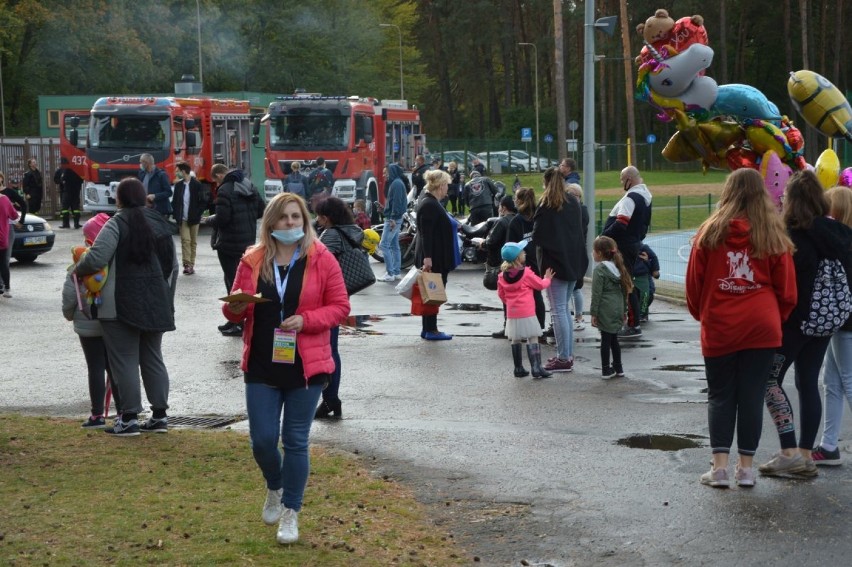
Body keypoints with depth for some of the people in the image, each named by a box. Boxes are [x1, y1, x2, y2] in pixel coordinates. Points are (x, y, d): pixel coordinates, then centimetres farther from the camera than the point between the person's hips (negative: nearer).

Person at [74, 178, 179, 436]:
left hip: (123, 306, -7)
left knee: (124, 360, -1)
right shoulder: (162, 223, 11)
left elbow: (96, 258, -20)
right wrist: (167, 301, 23)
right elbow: (173, 266, 15)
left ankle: (129, 418, -1)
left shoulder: (117, 224, -11)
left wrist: (78, 270, 1)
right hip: (156, 305, 7)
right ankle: (160, 414, 15)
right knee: (152, 358, 14)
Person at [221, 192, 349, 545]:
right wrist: (235, 309, -14)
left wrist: (305, 320, -18)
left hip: (304, 367, -2)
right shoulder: (252, 261, 3)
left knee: (296, 441, 4)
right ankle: (275, 488, 34)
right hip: (262, 366, 2)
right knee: (262, 440, 2)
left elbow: (340, 307, -3)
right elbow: (234, 310, 10)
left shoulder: (321, 260, -4)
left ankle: (291, 513, 17)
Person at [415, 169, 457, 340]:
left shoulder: (429, 201, 13)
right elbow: (426, 233, -24)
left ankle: (428, 328, 19)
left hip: (433, 256, 11)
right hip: (434, 258, -11)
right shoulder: (430, 205, -20)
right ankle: (431, 330, 2)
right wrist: (427, 257, -27)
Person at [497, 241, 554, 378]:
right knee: (533, 338, -3)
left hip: (511, 313, 5)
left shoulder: (502, 276, 4)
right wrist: (547, 279, 20)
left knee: (515, 340, 11)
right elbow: (540, 285, 0)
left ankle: (518, 368, 15)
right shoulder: (526, 273, -10)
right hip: (526, 313, -5)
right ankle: (536, 367, -9)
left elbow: (501, 294, 12)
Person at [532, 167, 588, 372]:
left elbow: (537, 236, -12)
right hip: (574, 260, 7)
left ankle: (564, 358, -4)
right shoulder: (573, 202, 8)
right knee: (564, 309, 16)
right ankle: (568, 354, 17)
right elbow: (580, 231, 13)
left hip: (554, 262, -7)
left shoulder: (546, 205, -11)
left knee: (558, 311, -3)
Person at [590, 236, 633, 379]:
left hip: (605, 312, -7)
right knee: (614, 339, 15)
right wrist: (624, 310, 21)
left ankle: (606, 369, 4)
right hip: (617, 310, 7)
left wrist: (593, 313, -10)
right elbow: (624, 291, 15)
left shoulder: (599, 269, -11)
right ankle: (618, 368, 20)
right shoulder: (618, 267, 10)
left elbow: (596, 293, -13)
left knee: (606, 339, -1)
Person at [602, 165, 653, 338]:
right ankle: (633, 324, 21)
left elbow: (620, 224, -25)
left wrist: (603, 236, -17)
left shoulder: (631, 198, -18)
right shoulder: (645, 196, 13)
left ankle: (633, 325, -5)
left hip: (623, 246, -10)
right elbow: (644, 223, 20)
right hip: (634, 243, 10)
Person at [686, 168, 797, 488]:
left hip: (719, 329, 0)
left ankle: (719, 466, 2)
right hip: (761, 329, 0)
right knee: (752, 396, 6)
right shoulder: (773, 236, -1)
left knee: (720, 396, 8)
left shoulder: (710, 233, -2)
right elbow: (786, 290, 4)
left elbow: (694, 283, 3)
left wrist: (701, 315, 20)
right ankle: (746, 467, 9)